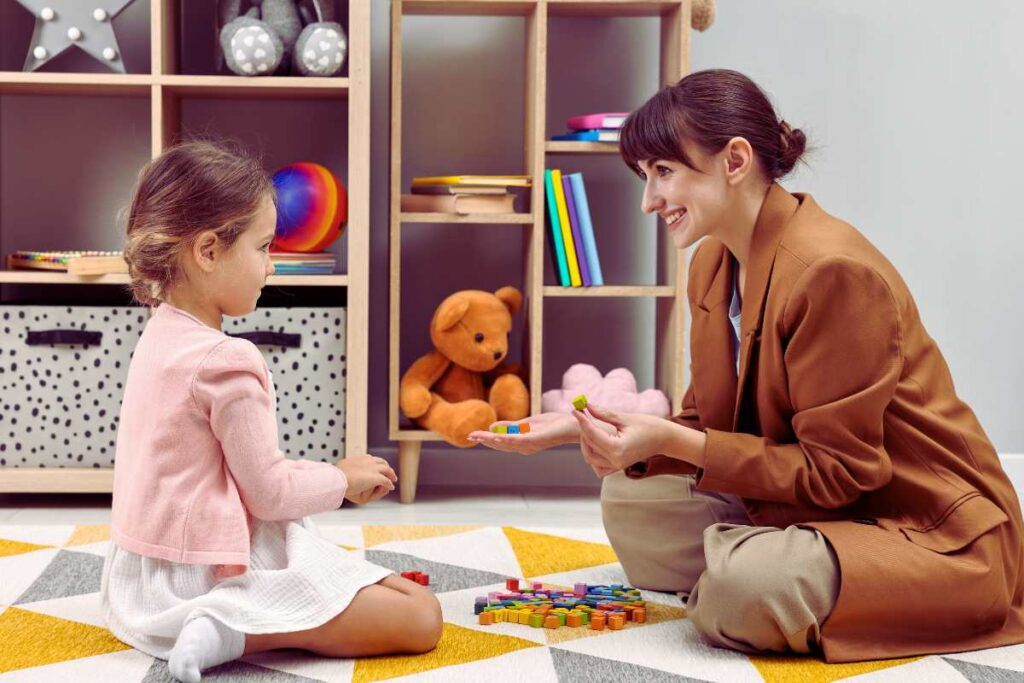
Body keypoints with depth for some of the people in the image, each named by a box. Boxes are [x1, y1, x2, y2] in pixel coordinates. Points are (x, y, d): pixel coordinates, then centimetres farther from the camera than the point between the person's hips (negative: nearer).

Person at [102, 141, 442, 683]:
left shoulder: (162, 334, 6)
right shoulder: (227, 361, -23)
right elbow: (270, 492, -18)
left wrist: (330, 476, 11)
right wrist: (343, 478, 0)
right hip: (208, 576, -10)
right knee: (421, 617, -12)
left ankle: (223, 626, 7)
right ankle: (230, 632, -16)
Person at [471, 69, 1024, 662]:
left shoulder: (830, 269, -25)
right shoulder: (713, 262, 4)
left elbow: (838, 470, -22)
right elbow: (710, 424, 6)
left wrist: (673, 442, -27)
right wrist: (585, 429, -10)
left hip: (936, 532, -8)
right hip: (816, 501, 9)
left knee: (739, 590, -32)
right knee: (630, 498, 2)